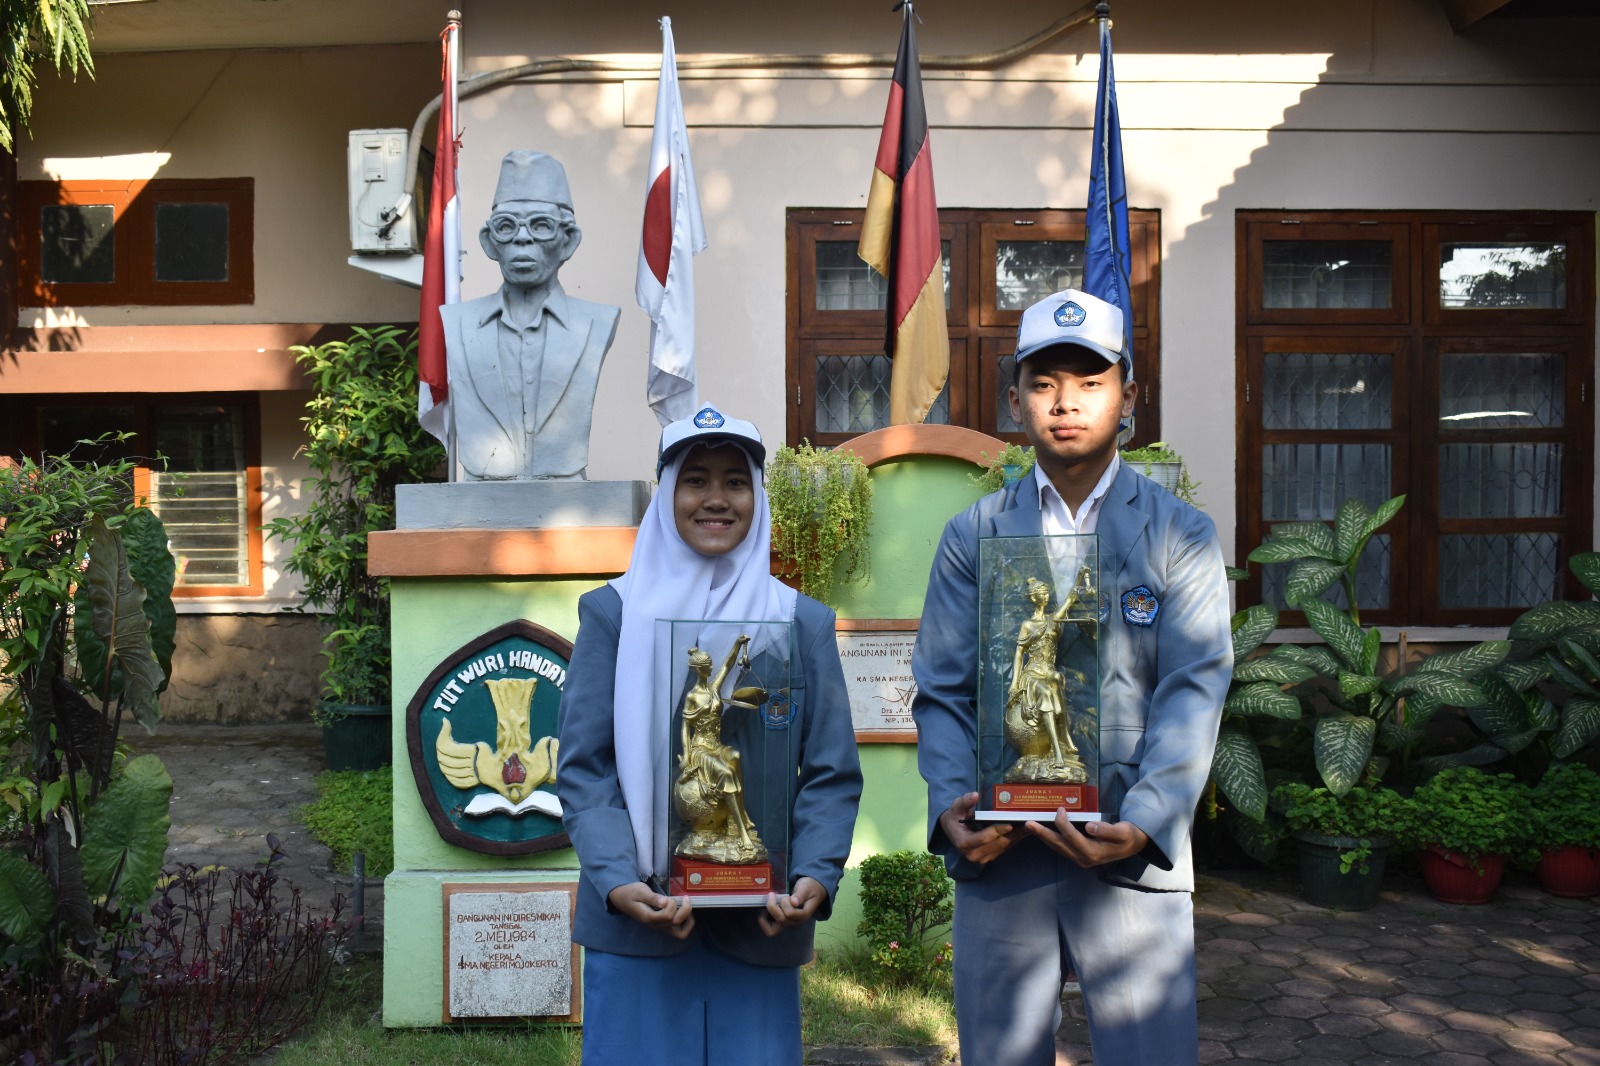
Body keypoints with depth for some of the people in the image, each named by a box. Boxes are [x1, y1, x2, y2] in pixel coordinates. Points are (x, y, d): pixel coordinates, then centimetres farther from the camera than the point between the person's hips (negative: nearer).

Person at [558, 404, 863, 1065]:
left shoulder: (803, 622, 6)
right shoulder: (614, 612, 4)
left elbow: (832, 773, 4)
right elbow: (582, 766, -1)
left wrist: (817, 876, -13)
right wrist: (616, 880, -16)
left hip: (760, 926, 1)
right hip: (634, 921, -1)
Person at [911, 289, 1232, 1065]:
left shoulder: (1181, 534, 4)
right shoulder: (972, 535, 8)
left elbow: (1193, 693, -5)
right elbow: (942, 692, 2)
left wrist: (1143, 824, -19)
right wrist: (950, 806, -15)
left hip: (1134, 860, -1)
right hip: (998, 858, 1)